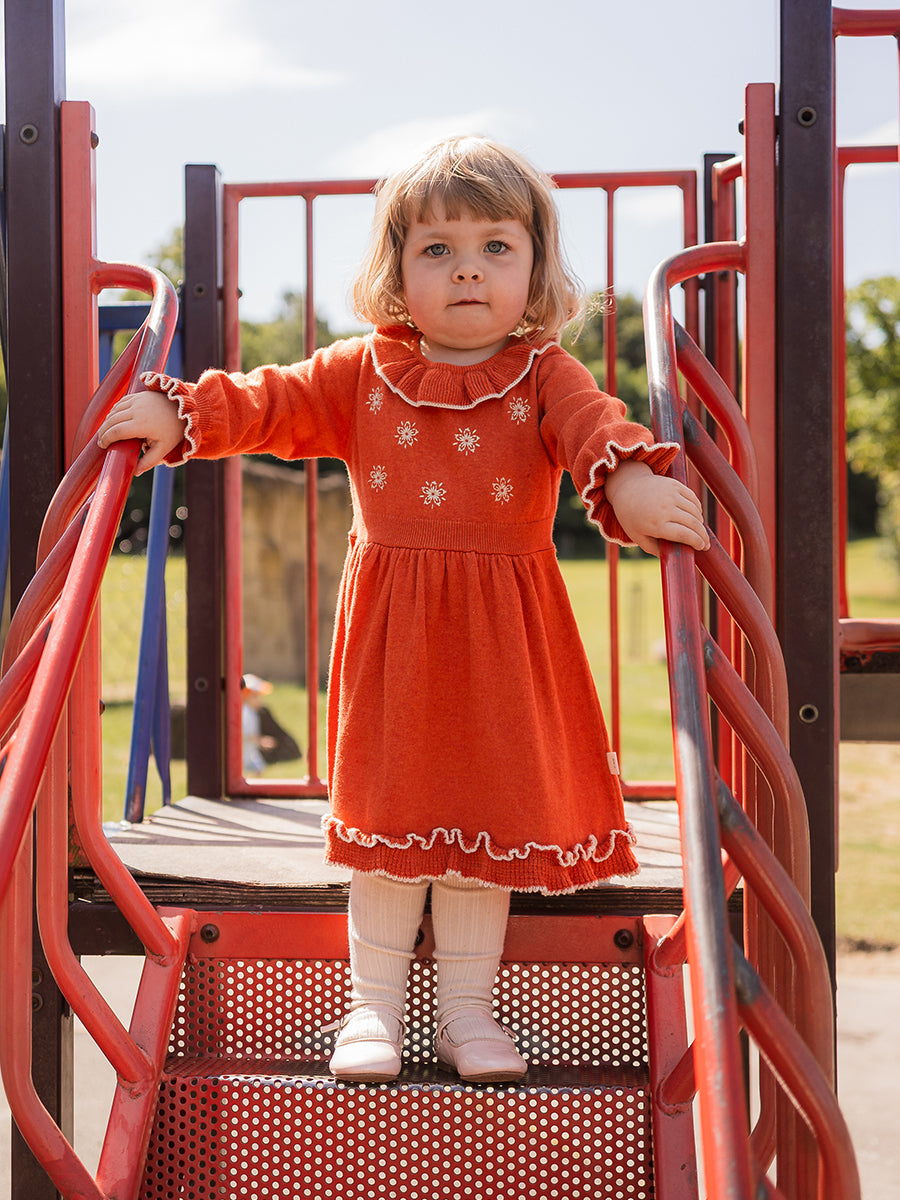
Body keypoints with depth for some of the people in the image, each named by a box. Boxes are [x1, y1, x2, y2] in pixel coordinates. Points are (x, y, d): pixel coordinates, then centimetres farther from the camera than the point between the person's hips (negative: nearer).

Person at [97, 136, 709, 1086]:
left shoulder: (545, 378, -2)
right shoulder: (361, 375, 4)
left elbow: (595, 425, -20)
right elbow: (270, 402, 1)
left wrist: (629, 480, -42)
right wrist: (178, 412, -15)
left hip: (503, 642, 0)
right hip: (391, 636, 1)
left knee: (488, 823, 7)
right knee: (387, 824, 7)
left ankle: (467, 1010, 21)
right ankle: (372, 1008, 18)